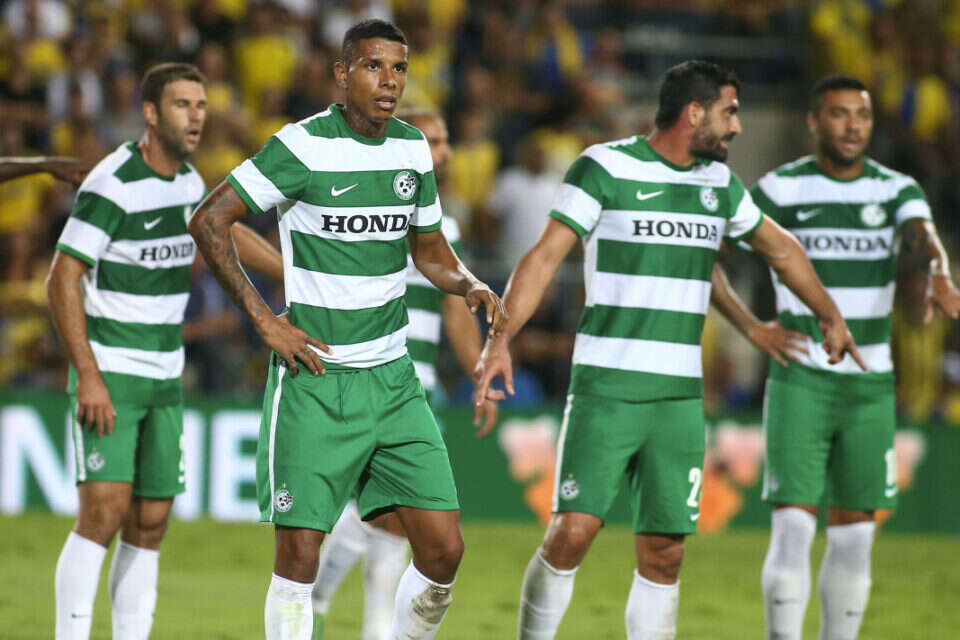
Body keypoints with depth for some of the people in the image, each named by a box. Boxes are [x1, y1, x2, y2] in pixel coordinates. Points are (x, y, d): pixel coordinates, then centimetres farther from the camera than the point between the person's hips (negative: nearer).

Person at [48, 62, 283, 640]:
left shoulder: (188, 181, 7)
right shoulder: (113, 185, -15)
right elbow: (62, 279, -16)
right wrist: (88, 375, -21)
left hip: (165, 377, 7)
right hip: (108, 374, -7)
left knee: (150, 523, 3)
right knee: (104, 511, -16)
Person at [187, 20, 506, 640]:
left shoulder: (413, 148, 7)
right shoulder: (305, 146, -11)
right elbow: (208, 221, -10)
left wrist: (472, 285, -2)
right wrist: (265, 320, -13)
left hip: (393, 377, 5)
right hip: (315, 376, -5)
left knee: (444, 548, -3)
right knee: (300, 554, -5)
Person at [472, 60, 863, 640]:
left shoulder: (719, 181, 13)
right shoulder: (605, 167, -5)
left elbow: (780, 248, 30)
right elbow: (546, 255, -11)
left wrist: (832, 316, 38)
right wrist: (501, 339, -23)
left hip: (680, 396, 5)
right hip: (606, 389, -5)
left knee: (664, 556, 1)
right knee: (572, 533, -14)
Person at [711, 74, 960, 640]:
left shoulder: (896, 189, 3)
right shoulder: (782, 189, -3)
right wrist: (751, 327, -10)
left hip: (871, 387, 3)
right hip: (801, 382, -3)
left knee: (854, 536, 7)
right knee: (792, 528, -12)